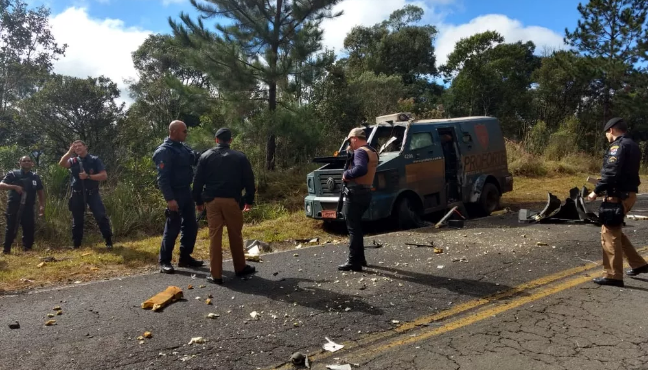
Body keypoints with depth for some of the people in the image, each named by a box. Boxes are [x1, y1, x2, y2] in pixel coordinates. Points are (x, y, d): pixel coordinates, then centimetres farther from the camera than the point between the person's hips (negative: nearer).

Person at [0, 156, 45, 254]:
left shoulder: (35, 177, 12)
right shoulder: (12, 174, 3)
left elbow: (40, 192, 14)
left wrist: (42, 206, 3)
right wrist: (14, 187, -23)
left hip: (28, 207, 3)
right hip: (14, 206, -3)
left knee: (29, 228, 2)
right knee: (11, 228, -2)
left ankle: (27, 248, 11)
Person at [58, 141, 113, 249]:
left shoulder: (95, 160, 0)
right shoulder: (73, 161, 9)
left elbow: (104, 176, -8)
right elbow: (61, 164, -12)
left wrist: (88, 176, -17)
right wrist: (70, 151, -14)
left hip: (92, 193, -3)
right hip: (78, 195, 3)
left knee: (101, 216, -13)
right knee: (77, 220, 11)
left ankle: (109, 242, -7)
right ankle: (76, 245, 21)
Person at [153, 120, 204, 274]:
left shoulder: (183, 147, 12)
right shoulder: (164, 151, -15)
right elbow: (162, 178, -20)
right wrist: (169, 199, -26)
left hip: (186, 191, 9)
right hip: (175, 193, -9)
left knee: (191, 225, 13)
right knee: (172, 228, -3)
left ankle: (185, 257, 25)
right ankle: (164, 261, 9)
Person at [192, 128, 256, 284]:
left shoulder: (206, 156, 7)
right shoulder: (240, 157, 4)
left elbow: (198, 180, 6)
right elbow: (248, 180, 4)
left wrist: (198, 201, 13)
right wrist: (249, 200, 12)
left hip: (212, 200, 1)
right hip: (231, 200, -1)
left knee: (214, 236, 2)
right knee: (235, 235, 12)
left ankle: (216, 275, 3)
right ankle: (240, 268, 24)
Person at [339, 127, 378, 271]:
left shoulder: (360, 151, -14)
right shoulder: (373, 152, 18)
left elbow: (361, 169, -31)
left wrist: (346, 174, -17)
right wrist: (352, 153, 12)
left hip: (355, 193, -10)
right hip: (365, 192, 10)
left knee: (353, 228, -5)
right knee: (357, 227, 19)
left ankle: (353, 262, -2)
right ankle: (359, 258, 25)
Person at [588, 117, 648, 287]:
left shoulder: (618, 146, -14)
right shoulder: (633, 145, 16)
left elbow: (611, 172, -23)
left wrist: (596, 191, -16)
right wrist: (603, 187, 21)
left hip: (618, 196, -10)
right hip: (628, 193, 10)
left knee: (609, 234, -4)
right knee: (615, 231, 22)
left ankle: (613, 276, 0)